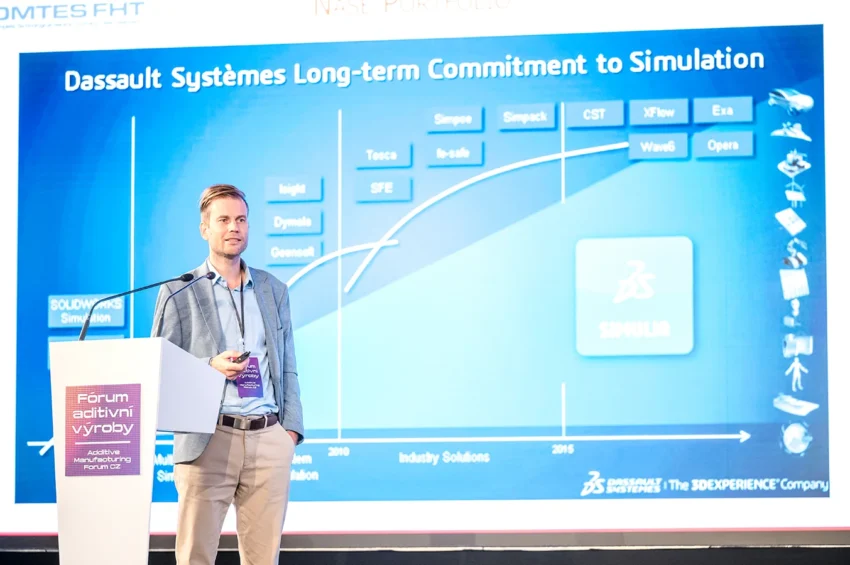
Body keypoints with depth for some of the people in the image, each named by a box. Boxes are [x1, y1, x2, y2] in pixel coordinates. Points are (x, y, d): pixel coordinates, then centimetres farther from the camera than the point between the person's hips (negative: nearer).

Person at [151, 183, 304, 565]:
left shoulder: (273, 290, 16)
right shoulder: (178, 292, 4)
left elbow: (288, 366, 16)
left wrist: (291, 428, 4)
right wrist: (210, 367, -13)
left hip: (270, 438, 3)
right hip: (208, 440, -3)